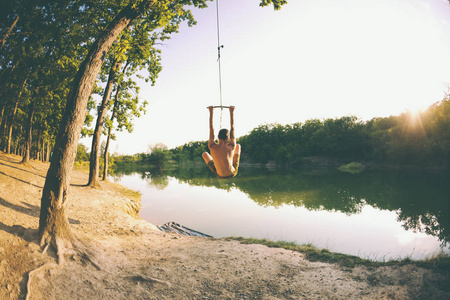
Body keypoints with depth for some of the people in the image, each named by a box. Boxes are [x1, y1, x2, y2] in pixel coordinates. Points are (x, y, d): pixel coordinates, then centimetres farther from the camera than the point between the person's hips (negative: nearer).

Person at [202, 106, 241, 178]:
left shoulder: (212, 147, -22)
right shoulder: (232, 146, -22)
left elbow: (211, 129, -10)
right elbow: (232, 128, -10)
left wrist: (211, 113, -1)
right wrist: (232, 112, -1)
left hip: (220, 175, 0)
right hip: (232, 174, 0)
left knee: (204, 154, 16)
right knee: (238, 146, 16)